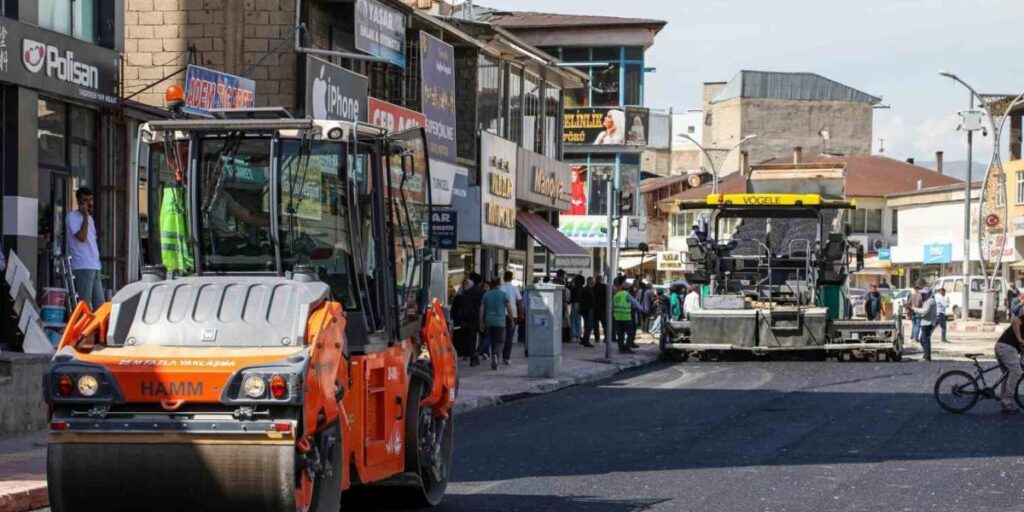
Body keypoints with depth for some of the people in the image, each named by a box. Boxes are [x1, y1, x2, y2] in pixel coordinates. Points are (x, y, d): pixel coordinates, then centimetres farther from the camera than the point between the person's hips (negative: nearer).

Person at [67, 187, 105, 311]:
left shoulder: (89, 218, 21)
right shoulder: (73, 216, -5)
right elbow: (81, 237, -17)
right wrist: (85, 216, -13)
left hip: (94, 267, 9)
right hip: (82, 267, -9)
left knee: (99, 304, 7)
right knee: (85, 303, -11)